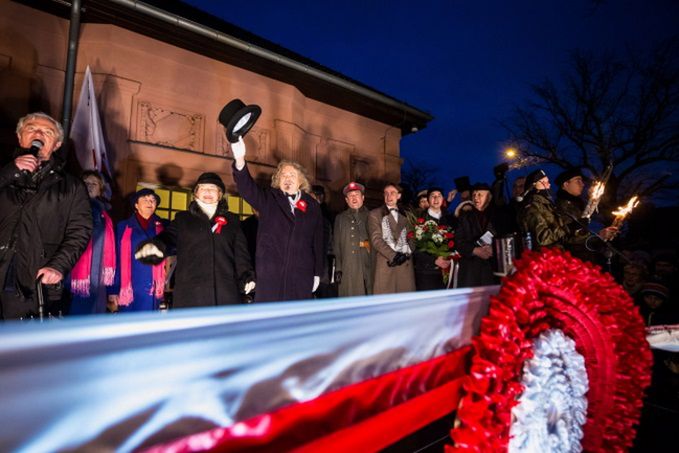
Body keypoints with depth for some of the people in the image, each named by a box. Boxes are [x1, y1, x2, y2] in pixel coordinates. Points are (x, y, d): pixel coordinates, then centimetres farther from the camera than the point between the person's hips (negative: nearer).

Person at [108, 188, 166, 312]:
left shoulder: (162, 227, 10)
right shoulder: (123, 227, 7)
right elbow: (116, 260, 4)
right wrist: (113, 291, -1)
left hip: (152, 292, 1)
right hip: (128, 291, -1)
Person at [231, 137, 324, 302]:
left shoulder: (312, 206, 8)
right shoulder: (268, 199, 5)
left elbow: (318, 242, 9)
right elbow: (247, 188, -15)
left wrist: (317, 273, 8)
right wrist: (240, 160, -34)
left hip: (301, 275, 2)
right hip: (270, 274, -1)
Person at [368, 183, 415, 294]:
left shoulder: (405, 215, 19)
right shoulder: (375, 214, 6)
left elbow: (412, 237, 11)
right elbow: (376, 239, -4)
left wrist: (407, 253, -7)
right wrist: (392, 256, -14)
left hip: (405, 263, 3)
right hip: (385, 264, -3)